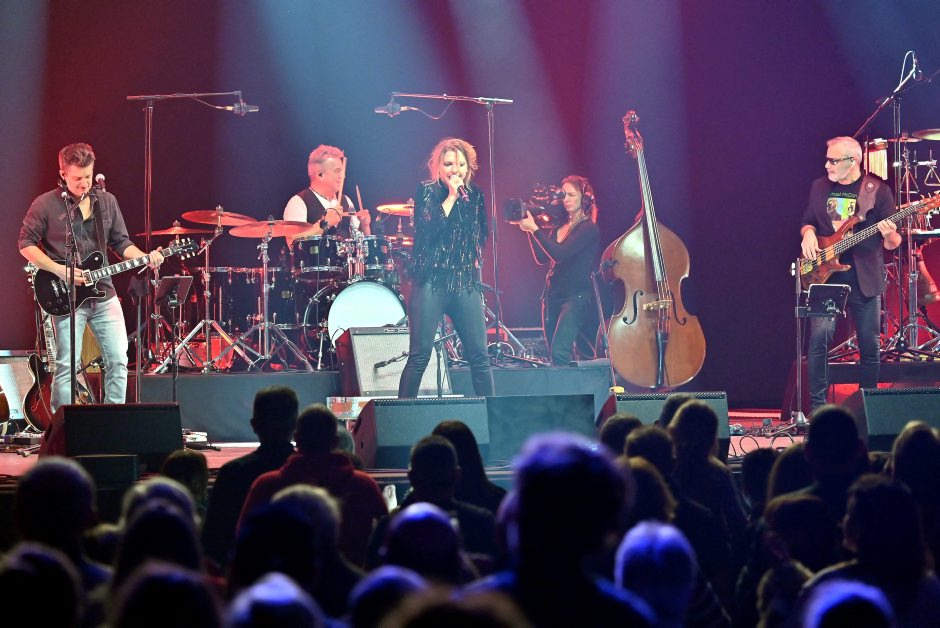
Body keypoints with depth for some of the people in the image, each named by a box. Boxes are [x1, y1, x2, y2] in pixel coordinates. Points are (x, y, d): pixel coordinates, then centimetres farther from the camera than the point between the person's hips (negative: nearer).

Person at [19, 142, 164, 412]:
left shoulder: (106, 202, 8)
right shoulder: (45, 205, -6)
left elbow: (121, 243, 13)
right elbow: (26, 244, -4)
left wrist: (146, 257, -7)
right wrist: (59, 271, -15)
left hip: (103, 293, 5)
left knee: (118, 359, 1)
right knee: (67, 366, -5)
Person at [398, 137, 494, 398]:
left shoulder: (475, 195, 12)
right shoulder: (426, 191, 0)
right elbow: (429, 229, -14)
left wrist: (475, 261, 9)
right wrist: (451, 196, -12)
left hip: (465, 282, 4)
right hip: (431, 280, -4)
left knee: (479, 354, 0)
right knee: (419, 355, -7)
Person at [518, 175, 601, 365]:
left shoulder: (588, 228, -7)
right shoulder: (559, 228, 15)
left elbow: (560, 255, -18)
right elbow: (541, 258, 9)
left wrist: (535, 229, -18)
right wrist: (529, 232, -2)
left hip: (576, 295, -8)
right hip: (553, 295, 8)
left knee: (559, 352, -22)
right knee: (552, 351, 8)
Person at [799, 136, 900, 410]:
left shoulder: (878, 190, -1)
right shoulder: (820, 187, 9)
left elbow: (892, 244, 1)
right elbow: (808, 222, 20)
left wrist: (889, 236, -22)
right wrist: (808, 234, -2)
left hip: (864, 277, -2)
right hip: (825, 274, 2)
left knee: (870, 345, 3)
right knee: (819, 339, -13)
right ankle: (817, 406, -7)